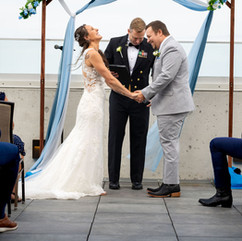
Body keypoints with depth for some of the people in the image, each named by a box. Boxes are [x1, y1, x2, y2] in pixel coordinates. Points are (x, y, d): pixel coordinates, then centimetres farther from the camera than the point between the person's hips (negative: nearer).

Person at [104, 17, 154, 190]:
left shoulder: (150, 47, -2)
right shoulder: (115, 43, 1)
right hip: (118, 98, 1)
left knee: (139, 140, 5)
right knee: (115, 138, 5)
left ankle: (137, 179, 16)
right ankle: (113, 179, 14)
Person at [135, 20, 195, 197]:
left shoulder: (172, 49, -14)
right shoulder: (166, 49, 19)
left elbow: (166, 77, -22)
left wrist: (146, 93, -15)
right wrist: (152, 97, 16)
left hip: (173, 105, -11)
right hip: (169, 105, 11)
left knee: (169, 144, -7)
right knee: (169, 144, 12)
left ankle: (171, 186, -3)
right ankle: (170, 183, 17)